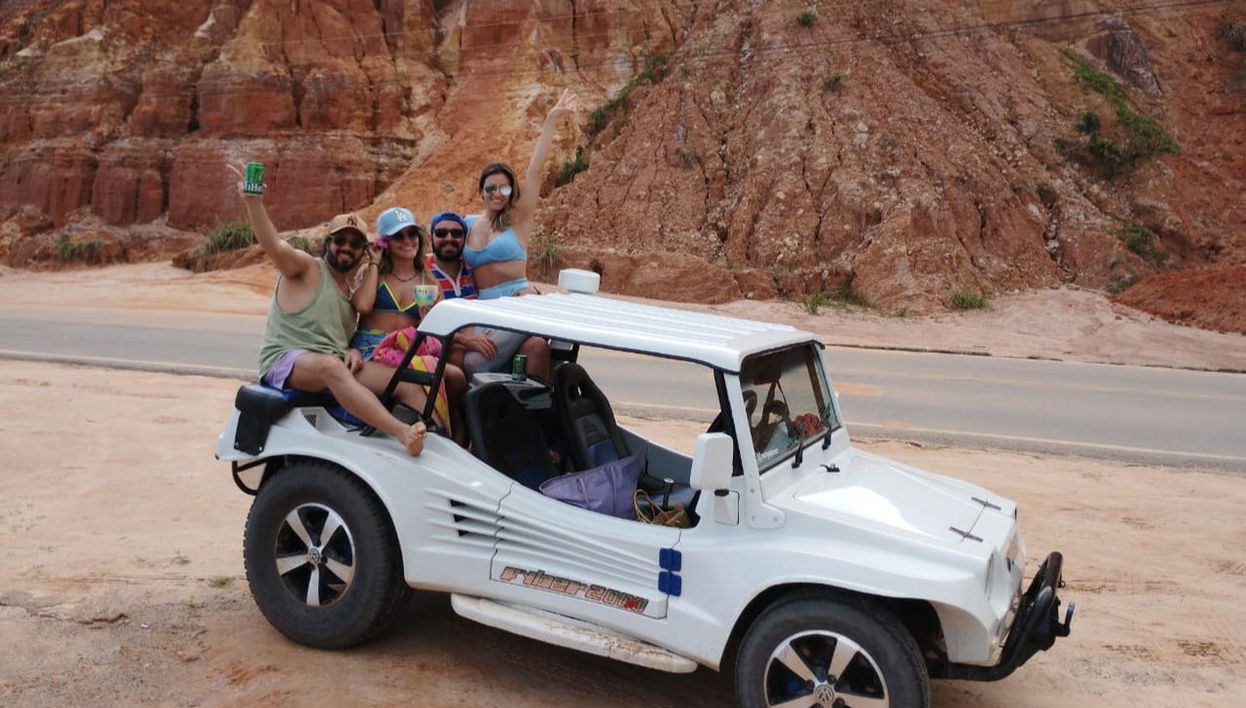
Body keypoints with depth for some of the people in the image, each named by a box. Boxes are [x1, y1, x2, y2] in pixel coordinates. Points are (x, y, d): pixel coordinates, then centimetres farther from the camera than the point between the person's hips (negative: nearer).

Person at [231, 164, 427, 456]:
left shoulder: (353, 289, 21)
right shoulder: (306, 267, 0)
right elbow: (274, 245, -19)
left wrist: (353, 351, 2)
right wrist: (253, 202, -35)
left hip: (334, 363, 7)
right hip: (284, 363, -7)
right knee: (331, 365, -40)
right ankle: (402, 432, -56)